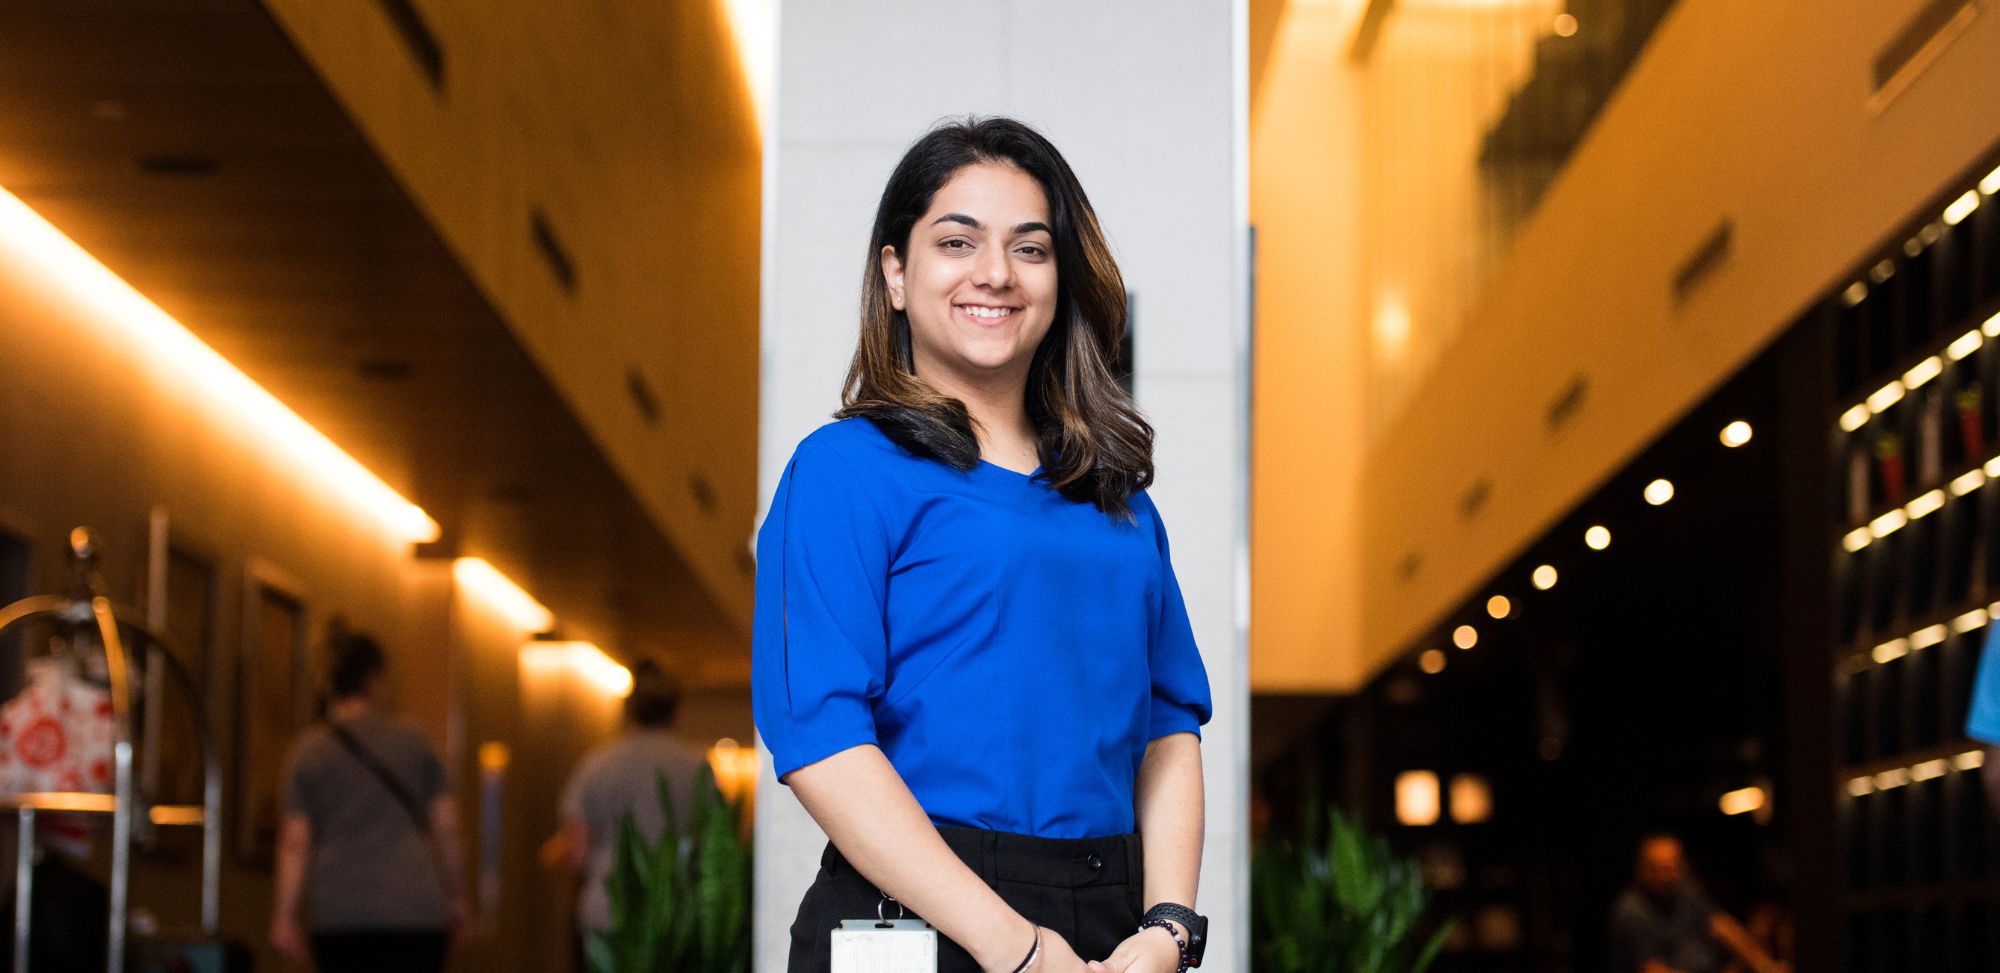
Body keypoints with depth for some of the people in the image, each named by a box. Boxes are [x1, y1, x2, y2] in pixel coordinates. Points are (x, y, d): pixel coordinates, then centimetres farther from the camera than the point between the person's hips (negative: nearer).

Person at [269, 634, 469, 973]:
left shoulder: (307, 753, 4)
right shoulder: (414, 744, 5)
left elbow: (295, 843, -2)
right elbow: (446, 829, 4)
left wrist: (284, 916, 0)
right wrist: (456, 899, 15)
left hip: (336, 916, 1)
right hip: (413, 908, -1)